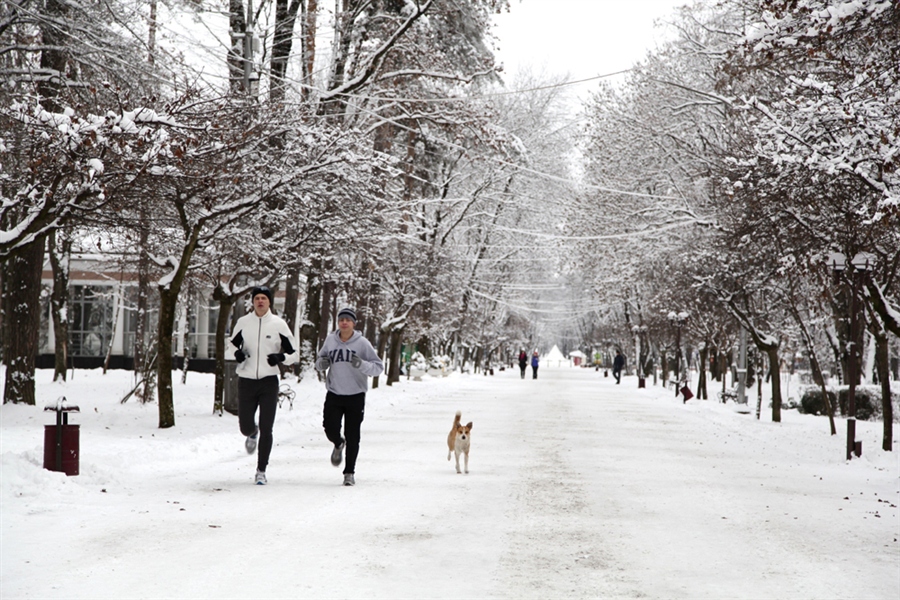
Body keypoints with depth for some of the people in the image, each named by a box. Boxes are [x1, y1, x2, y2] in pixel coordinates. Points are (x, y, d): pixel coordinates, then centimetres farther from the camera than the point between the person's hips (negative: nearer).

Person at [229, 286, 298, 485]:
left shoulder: (279, 324, -2)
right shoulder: (243, 322, 3)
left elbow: (293, 354, 3)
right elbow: (233, 343, 18)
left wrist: (280, 357, -18)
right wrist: (237, 353, -6)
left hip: (269, 381, -2)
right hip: (246, 381, 2)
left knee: (266, 429, -5)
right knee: (246, 427, 5)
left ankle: (261, 470, 7)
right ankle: (252, 434, 44)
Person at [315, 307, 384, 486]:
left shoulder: (362, 343, -7)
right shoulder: (330, 340, 1)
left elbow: (378, 367, -8)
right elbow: (320, 363, 15)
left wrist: (361, 364, -25)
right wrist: (322, 363, -9)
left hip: (355, 396, -2)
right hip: (334, 395, 2)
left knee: (352, 436, 1)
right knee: (330, 429, -8)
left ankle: (349, 472, 16)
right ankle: (338, 445, 29)